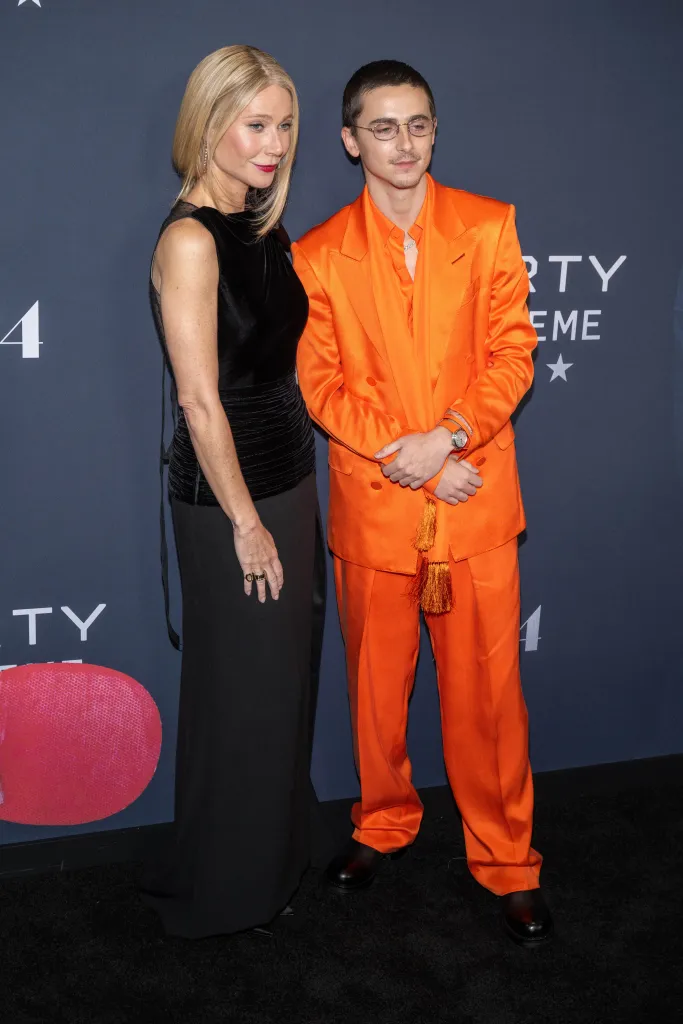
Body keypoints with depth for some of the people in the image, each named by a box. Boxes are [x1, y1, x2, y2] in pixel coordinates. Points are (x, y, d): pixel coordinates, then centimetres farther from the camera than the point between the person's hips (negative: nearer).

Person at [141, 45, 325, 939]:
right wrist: (246, 524, -17)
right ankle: (227, 890, 27)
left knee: (286, 679, 19)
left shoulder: (262, 228, 8)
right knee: (243, 692, 6)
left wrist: (290, 504, 11)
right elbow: (200, 401, -20)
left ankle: (276, 852, 40)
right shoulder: (191, 239, -18)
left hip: (286, 477, 8)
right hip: (228, 496, -8)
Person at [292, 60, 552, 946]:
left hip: (476, 501, 0)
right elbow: (319, 384, -1)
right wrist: (406, 456, -12)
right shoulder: (318, 256, 3)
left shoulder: (489, 226, 3)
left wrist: (449, 436, -15)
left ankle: (507, 862, 20)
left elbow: (512, 351, 0)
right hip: (372, 505, 1)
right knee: (377, 682, 13)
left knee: (486, 688, 4)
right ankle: (383, 824, 36)